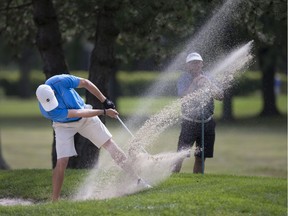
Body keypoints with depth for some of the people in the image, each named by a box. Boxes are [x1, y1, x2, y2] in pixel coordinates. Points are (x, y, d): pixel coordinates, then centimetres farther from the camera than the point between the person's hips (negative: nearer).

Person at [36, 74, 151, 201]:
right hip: (64, 126, -3)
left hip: (85, 118, 3)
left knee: (110, 145, -1)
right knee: (61, 162, -17)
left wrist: (104, 101, -10)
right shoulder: (47, 111, -33)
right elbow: (77, 113, -33)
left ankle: (137, 179, 5)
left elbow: (85, 83, -12)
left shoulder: (59, 81, -29)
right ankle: (55, 200, -5)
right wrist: (104, 112, -31)